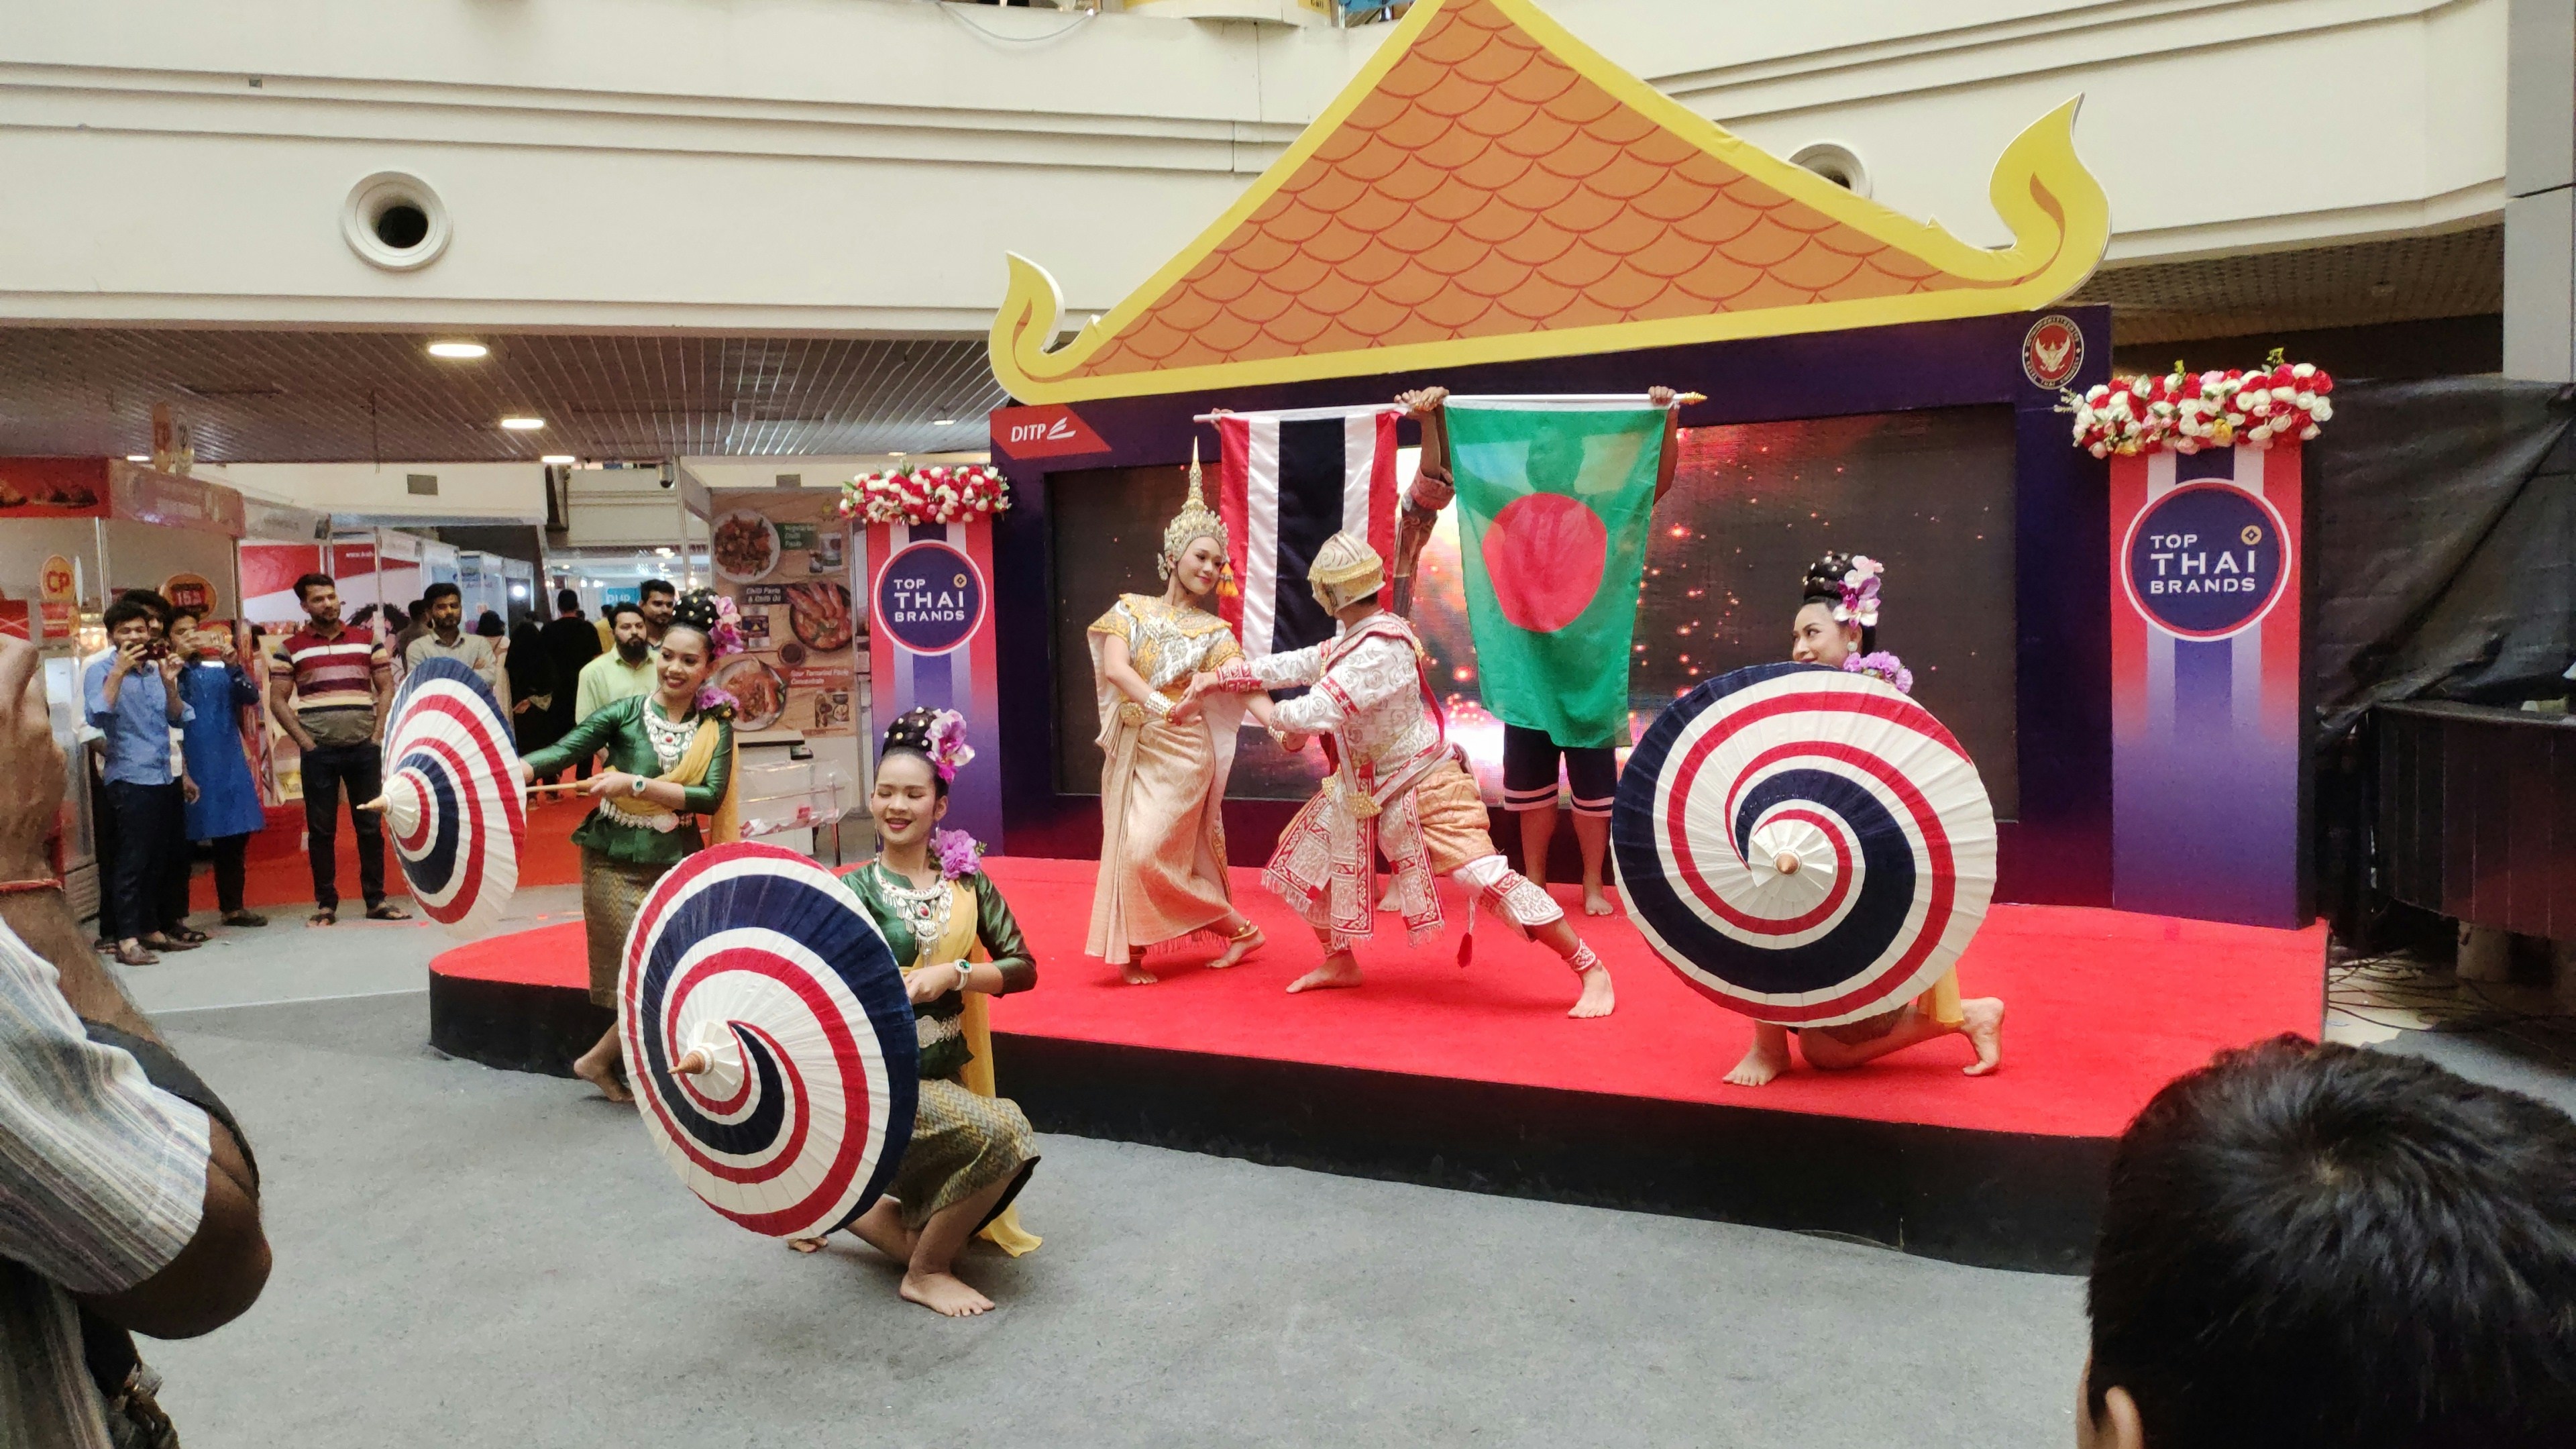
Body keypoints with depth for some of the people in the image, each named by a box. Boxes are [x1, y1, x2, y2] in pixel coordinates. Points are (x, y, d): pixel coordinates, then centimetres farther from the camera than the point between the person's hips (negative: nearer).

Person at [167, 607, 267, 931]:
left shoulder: (219, 669, 13)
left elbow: (251, 697, 1)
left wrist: (234, 664, -13)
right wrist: (180, 660, -18)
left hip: (229, 764, 4)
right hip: (190, 767, -4)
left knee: (234, 837, 10)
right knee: (184, 840, -3)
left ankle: (233, 907, 21)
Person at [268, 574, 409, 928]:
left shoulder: (367, 640, 9)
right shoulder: (292, 647, 5)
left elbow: (386, 689, 9)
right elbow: (278, 700, 4)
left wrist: (378, 734, -2)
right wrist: (304, 741, -6)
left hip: (364, 748, 1)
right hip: (319, 751, -1)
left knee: (370, 825, 5)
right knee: (321, 829, 3)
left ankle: (376, 900, 12)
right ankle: (325, 904, 10)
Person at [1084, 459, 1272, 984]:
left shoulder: (1212, 632, -1)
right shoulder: (1131, 609, 3)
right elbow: (1114, 666, -14)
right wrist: (1156, 702, -33)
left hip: (1181, 753, -3)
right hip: (1131, 749, 3)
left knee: (1150, 852, -11)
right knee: (1127, 849, 5)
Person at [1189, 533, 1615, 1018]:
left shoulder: (1380, 650, -28)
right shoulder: (1349, 641, 3)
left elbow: (1317, 712, -33)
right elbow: (1292, 666, 15)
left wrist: (1280, 721, -11)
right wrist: (1219, 677, 14)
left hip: (1424, 784, -10)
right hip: (1366, 786, 10)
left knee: (1486, 875, -19)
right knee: (1306, 853, 15)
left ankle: (1593, 973, -10)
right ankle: (1339, 963, 34)